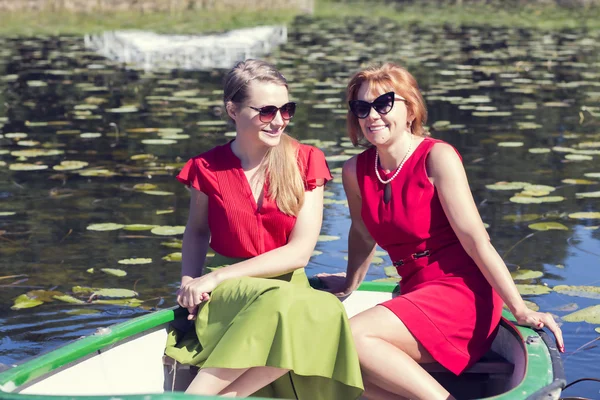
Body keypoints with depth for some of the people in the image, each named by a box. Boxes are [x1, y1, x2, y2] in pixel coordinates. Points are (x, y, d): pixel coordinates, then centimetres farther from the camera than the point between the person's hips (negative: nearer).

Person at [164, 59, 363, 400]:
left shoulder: (305, 162, 0)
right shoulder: (208, 168, 1)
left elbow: (300, 251, -7)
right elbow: (197, 232, 18)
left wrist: (219, 276, -12)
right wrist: (190, 282, -4)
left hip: (287, 284, 1)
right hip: (226, 294, -1)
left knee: (325, 312, -37)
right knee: (283, 303, -38)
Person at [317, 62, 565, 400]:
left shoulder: (438, 157, -10)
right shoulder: (355, 171, 6)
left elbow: (475, 238, -15)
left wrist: (521, 310, -19)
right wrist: (351, 285, 36)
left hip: (462, 293, -6)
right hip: (415, 294, 7)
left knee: (351, 336, -26)